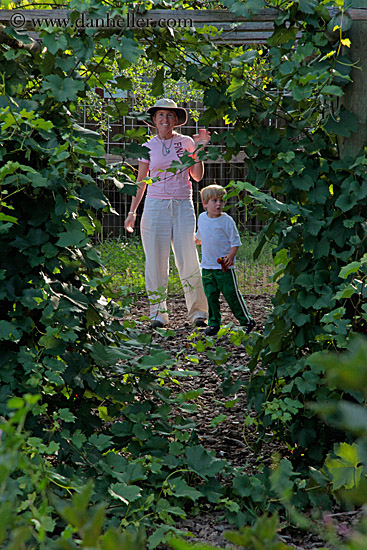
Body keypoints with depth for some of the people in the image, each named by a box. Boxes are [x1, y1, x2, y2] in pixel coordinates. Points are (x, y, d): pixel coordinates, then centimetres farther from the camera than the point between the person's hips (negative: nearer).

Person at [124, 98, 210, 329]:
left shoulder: (186, 142, 7)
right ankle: (158, 312, 8)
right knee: (156, 262, -1)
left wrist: (198, 149, -4)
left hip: (183, 206, -1)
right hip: (155, 206, 1)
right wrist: (132, 211, 8)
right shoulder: (148, 147, 8)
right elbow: (141, 181, 13)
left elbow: (197, 176, 5)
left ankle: (198, 312, 0)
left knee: (189, 262, -7)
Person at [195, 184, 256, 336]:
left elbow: (235, 241, -8)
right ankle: (213, 324, 13)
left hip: (224, 267, -4)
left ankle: (246, 321, 11)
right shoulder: (202, 218, 7)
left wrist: (231, 256, -19)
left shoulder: (227, 220, -9)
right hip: (207, 266, 5)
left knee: (232, 295, -1)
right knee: (211, 296, 4)